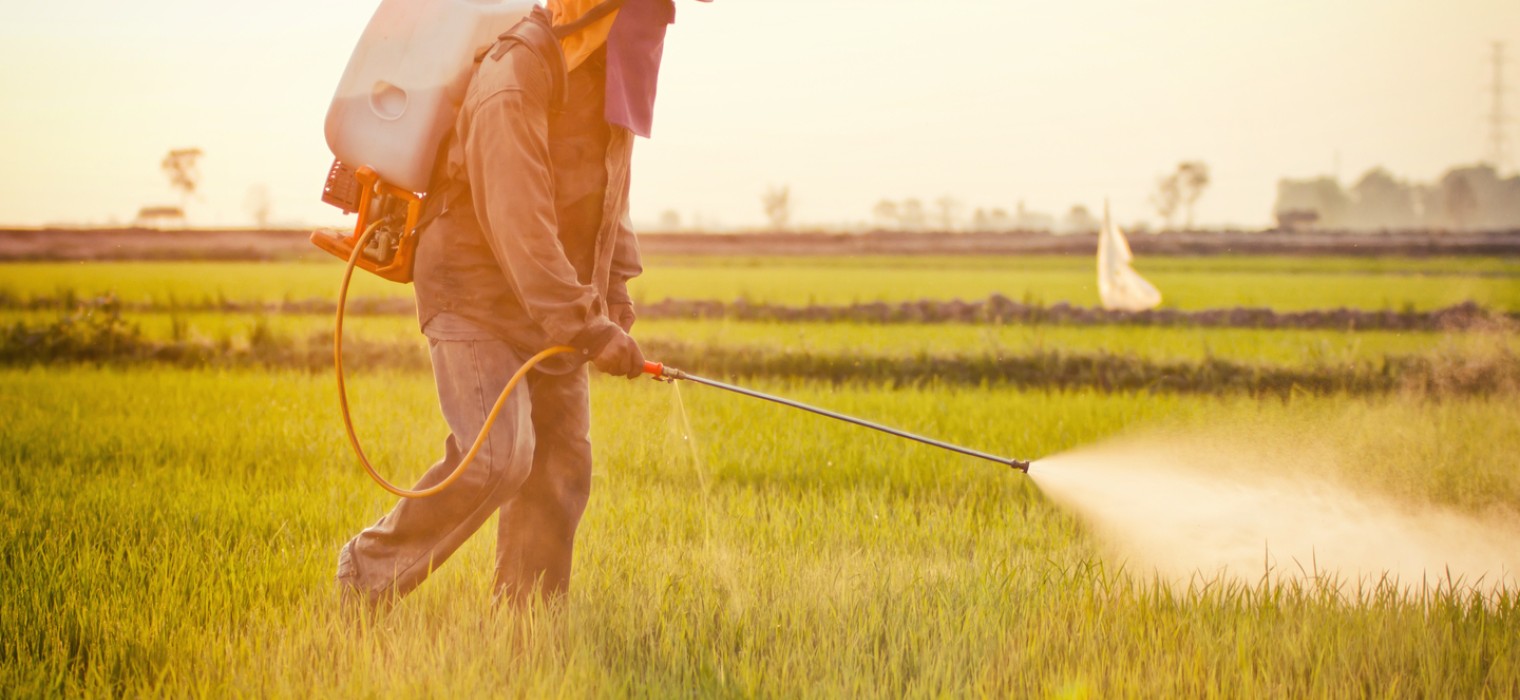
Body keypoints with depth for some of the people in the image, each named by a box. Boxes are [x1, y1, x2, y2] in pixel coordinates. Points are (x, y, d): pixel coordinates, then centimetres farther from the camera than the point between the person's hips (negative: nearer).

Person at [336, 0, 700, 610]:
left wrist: (615, 291, 11)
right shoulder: (514, 79, -23)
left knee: (561, 467, 4)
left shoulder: (608, 73, 6)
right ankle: (367, 573, -4)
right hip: (476, 299, -8)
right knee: (496, 456, -21)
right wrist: (587, 327, -28)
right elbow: (517, 224, -27)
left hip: (552, 311, 9)